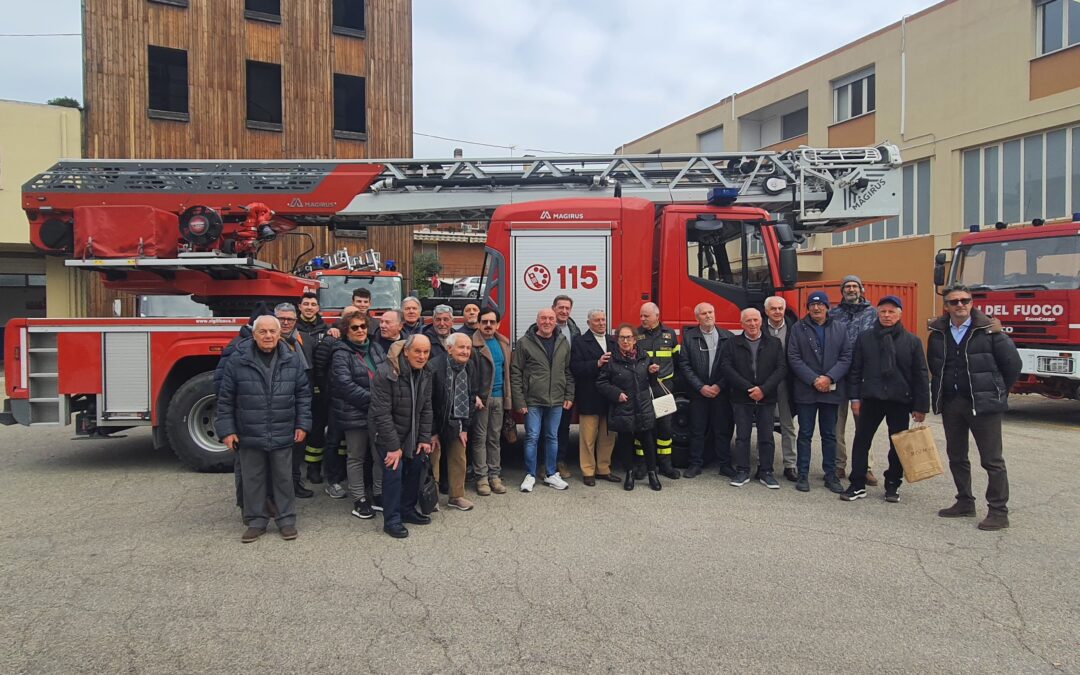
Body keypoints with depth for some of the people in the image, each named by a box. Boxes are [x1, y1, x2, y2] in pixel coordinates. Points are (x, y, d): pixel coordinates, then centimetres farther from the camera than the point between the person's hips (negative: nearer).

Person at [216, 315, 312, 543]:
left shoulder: (292, 360, 0)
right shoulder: (237, 361, -6)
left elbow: (303, 394, 6)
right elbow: (225, 398, -2)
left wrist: (302, 424, 1)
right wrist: (227, 430, -5)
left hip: (283, 436, 1)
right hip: (249, 436, -1)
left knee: (284, 479, 11)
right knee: (253, 480, 11)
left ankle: (286, 520, 23)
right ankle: (256, 521, 25)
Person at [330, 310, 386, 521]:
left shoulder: (376, 349, 10)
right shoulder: (341, 354, -8)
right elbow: (346, 385, -17)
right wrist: (372, 399, -19)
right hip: (354, 414, -6)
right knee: (356, 457, 4)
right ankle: (359, 500, 12)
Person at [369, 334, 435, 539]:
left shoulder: (425, 374, -4)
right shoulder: (386, 373, -25)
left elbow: (426, 408, 3)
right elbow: (382, 413, -24)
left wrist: (425, 438, -4)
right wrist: (393, 446, -22)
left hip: (411, 433, 7)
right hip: (388, 432, -7)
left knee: (414, 469, 10)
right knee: (393, 473, -9)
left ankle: (408, 510, 28)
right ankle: (392, 520, 4)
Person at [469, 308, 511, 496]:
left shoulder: (503, 343, 10)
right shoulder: (473, 344, -9)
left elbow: (507, 371, 12)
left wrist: (507, 397, 7)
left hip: (498, 397, 5)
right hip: (482, 397, -5)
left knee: (495, 438, 11)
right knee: (480, 438, 2)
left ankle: (495, 475, 18)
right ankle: (481, 477, 9)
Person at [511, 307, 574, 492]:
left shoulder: (563, 343, 5)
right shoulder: (524, 343, -6)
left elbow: (569, 371, 11)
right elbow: (515, 373, -6)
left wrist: (569, 396, 5)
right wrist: (519, 401, -9)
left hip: (556, 401, 3)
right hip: (533, 401, -3)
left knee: (552, 437, 12)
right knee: (532, 438, 3)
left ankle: (551, 474, 24)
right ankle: (530, 475, 15)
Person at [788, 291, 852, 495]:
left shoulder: (839, 328, 6)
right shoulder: (798, 328, 0)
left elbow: (846, 357, 1)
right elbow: (794, 358, -5)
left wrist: (829, 377, -12)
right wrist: (814, 380, -13)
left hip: (831, 390, 2)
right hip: (805, 391, -2)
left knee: (830, 435, 11)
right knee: (805, 434, 4)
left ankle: (831, 475, 20)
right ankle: (803, 475, 11)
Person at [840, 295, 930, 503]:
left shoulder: (912, 341, 1)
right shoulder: (865, 338, 4)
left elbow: (921, 375, 0)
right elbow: (855, 369, 5)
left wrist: (921, 405, -4)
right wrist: (854, 396, -2)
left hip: (900, 400, 0)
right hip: (871, 398, 1)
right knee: (861, 441, 2)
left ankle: (892, 485, 23)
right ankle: (857, 484, 11)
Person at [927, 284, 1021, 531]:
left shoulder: (989, 330, -7)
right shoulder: (938, 332, 6)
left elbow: (1012, 363, -3)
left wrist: (998, 392, 3)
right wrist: (941, 392, 13)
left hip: (983, 404, -5)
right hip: (950, 403, 5)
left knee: (992, 460, 0)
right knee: (956, 457, 14)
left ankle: (998, 512, 6)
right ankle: (965, 503, 27)